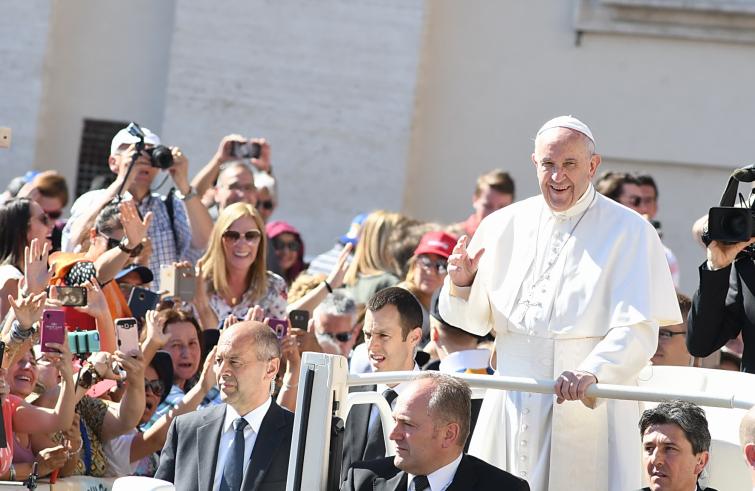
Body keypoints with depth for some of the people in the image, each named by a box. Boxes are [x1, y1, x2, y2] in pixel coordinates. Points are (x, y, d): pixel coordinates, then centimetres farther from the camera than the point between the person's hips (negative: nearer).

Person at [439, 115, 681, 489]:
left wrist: (593, 373, -31)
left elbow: (638, 331, -13)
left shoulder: (628, 232, -4)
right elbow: (477, 321, 14)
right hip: (512, 412, 3)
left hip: (589, 412, -3)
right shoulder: (502, 226, 9)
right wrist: (461, 286, -8)